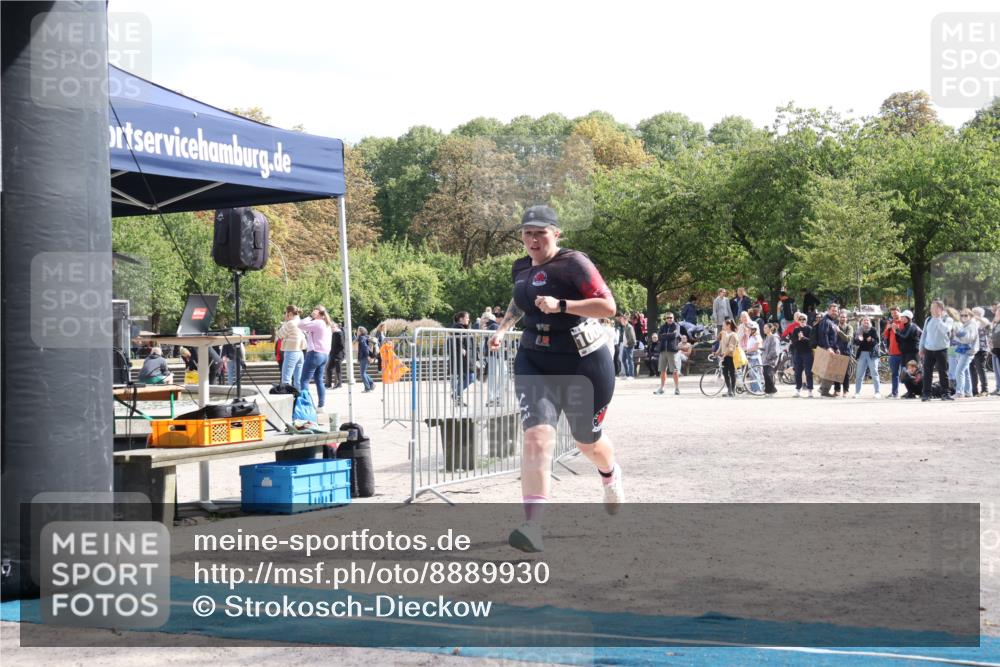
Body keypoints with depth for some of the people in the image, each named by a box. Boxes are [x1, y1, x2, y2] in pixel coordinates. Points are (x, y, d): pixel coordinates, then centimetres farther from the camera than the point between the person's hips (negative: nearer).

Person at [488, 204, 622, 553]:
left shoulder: (573, 263, -12)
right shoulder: (521, 268, 9)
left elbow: (608, 305, -21)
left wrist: (560, 305, -28)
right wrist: (503, 327, 23)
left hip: (583, 363, -4)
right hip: (534, 363, 4)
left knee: (588, 441, 15)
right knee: (537, 436, -18)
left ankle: (611, 477, 54)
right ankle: (532, 528, -27)